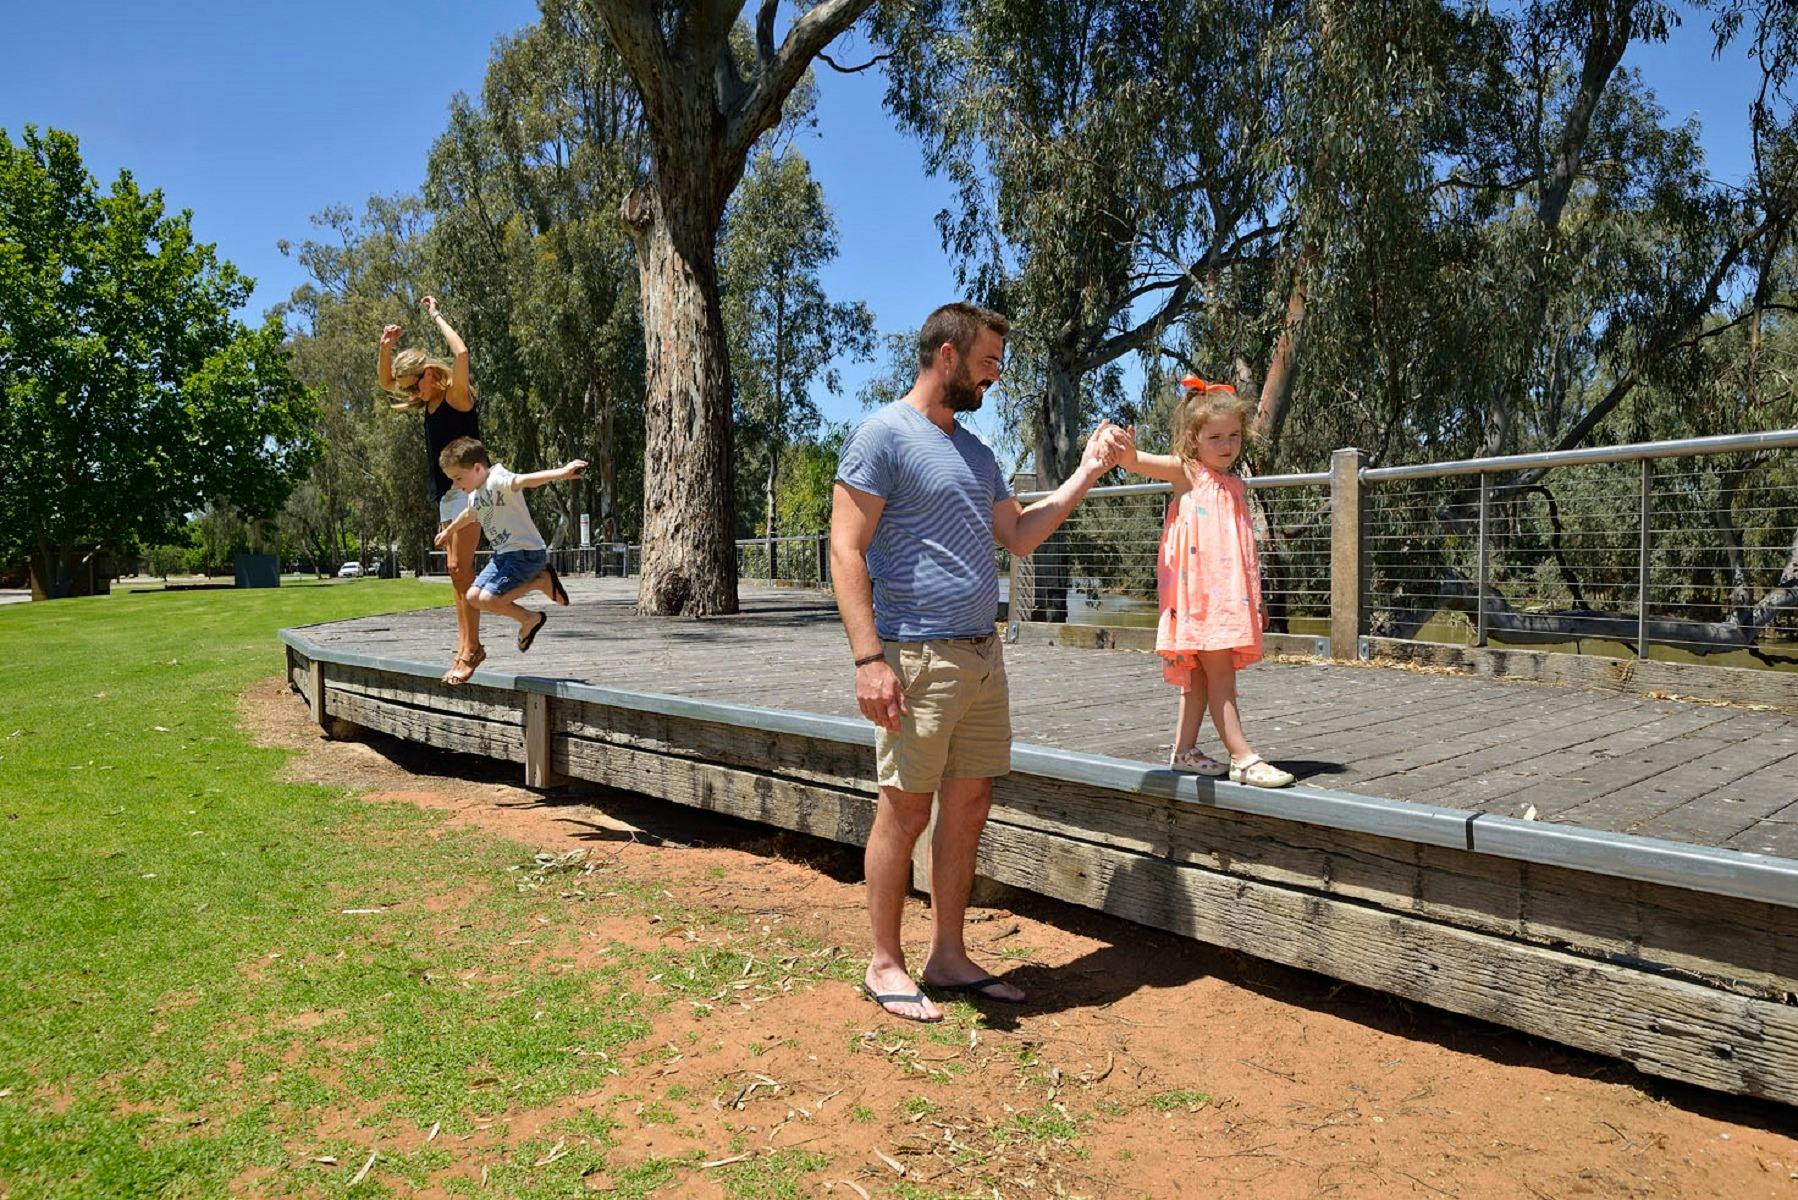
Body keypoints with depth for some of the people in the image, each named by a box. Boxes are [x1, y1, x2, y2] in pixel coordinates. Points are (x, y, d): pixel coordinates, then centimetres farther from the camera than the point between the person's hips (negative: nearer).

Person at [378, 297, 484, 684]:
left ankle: (471, 648, -15)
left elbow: (462, 355, -28)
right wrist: (386, 346, 9)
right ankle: (466, 648, 10)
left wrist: (436, 315, -14)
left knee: (459, 566, -15)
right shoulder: (429, 402, 14)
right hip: (446, 492, 9)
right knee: (456, 569, 7)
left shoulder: (457, 395, -9)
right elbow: (384, 381, 26)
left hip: (468, 487, -9)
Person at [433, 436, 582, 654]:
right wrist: (448, 531, 56)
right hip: (503, 554, 10)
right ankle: (529, 619, 10)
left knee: (488, 599, -19)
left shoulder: (497, 481, -17)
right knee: (473, 596, 3)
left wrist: (561, 473, -57)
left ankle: (542, 581, -3)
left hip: (527, 552, -10)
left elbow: (525, 480, -38)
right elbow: (469, 514, 37)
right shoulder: (475, 495, 13)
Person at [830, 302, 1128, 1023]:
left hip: (982, 656, 8)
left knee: (968, 806, 11)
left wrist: (1089, 471, 15)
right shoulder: (883, 434, -7)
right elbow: (846, 550, -14)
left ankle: (948, 956, 24)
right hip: (916, 657, -8)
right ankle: (885, 964, 16)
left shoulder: (974, 449, 18)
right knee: (906, 808, 1)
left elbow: (1019, 535, 22)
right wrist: (869, 658, -22)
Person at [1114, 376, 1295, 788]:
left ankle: (1184, 750, 19)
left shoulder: (1235, 485, 17)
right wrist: (1126, 453, -41)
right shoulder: (1186, 471, -1)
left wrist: (1256, 597, 21)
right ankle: (1242, 758, -7)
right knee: (1220, 672, -8)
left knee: (1201, 675, 11)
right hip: (1198, 592, -7)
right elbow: (1136, 462, -17)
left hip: (1229, 592, 7)